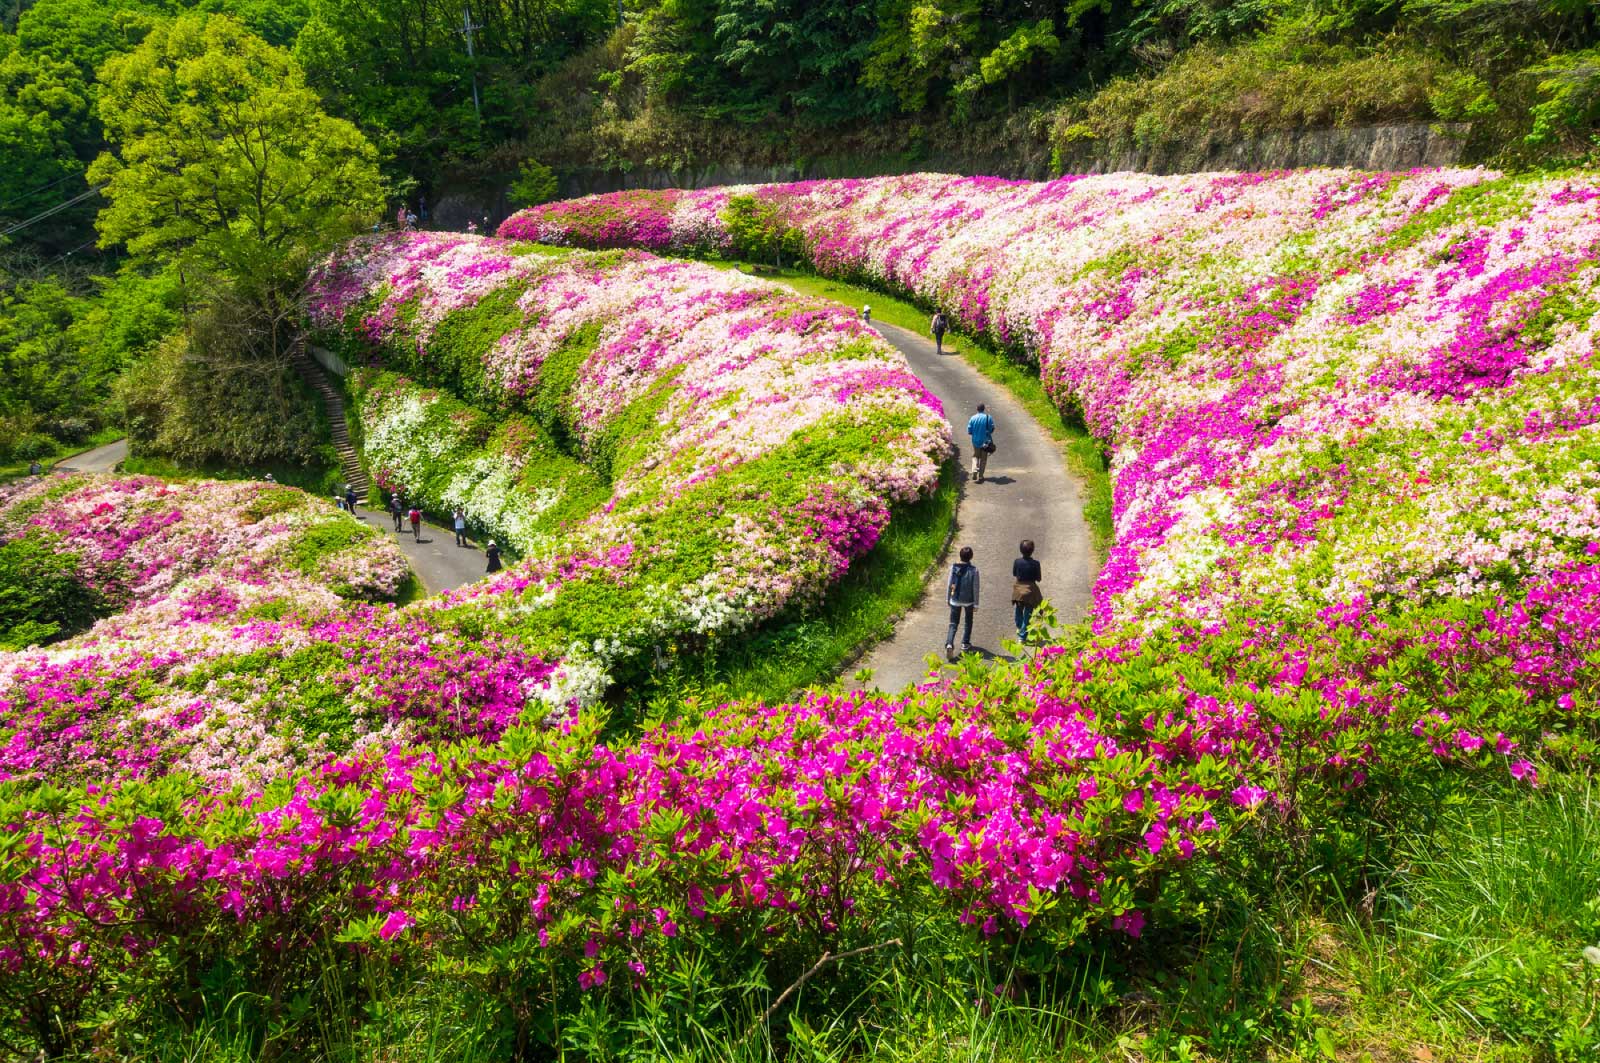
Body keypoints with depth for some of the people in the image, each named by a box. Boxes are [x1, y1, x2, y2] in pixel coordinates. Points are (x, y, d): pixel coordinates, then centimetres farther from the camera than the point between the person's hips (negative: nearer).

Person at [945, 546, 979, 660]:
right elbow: (975, 588, -9)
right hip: (968, 600, -1)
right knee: (968, 622, 22)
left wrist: (948, 598, 11)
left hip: (955, 600, 1)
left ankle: (949, 644, -16)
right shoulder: (973, 570, -14)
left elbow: (949, 584, -2)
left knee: (953, 623, 5)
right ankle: (965, 644, 27)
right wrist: (976, 603, 0)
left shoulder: (953, 567, -8)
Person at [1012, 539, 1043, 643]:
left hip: (1018, 590, 2)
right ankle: (1022, 636, 8)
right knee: (1028, 614, 7)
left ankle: (1019, 628, 44)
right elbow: (1039, 579, -9)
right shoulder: (1035, 564, -17)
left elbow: (1014, 574, 1)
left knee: (1018, 610, 27)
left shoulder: (1017, 562, -12)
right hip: (1030, 591, -2)